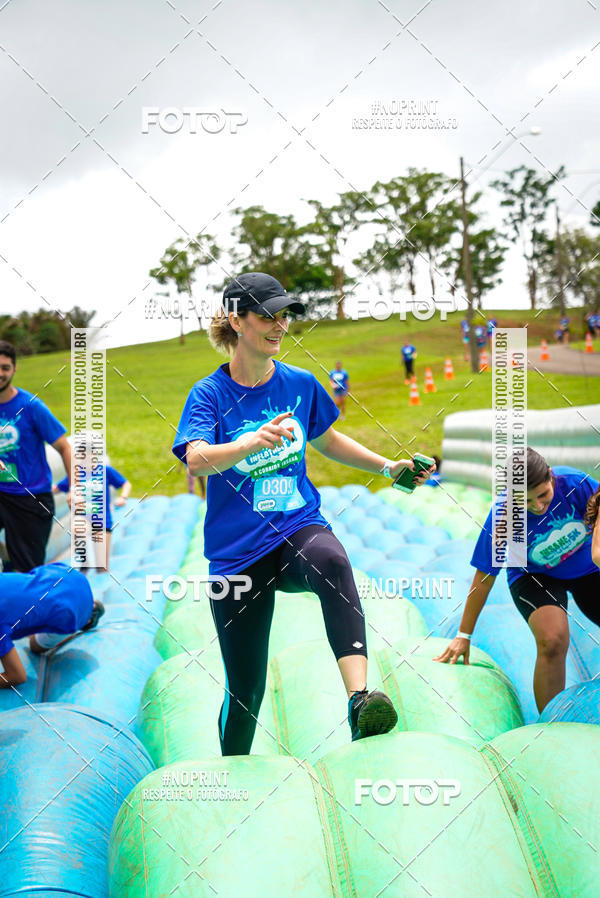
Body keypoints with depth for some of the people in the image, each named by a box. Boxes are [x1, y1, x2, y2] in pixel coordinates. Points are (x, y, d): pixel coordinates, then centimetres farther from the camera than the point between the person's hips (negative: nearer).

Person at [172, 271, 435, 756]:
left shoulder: (301, 383, 5)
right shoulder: (210, 393, -7)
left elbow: (328, 441, 24)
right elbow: (197, 460, -27)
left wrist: (389, 466, 16)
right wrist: (256, 441, -44)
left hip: (300, 527, 2)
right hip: (238, 552, -2)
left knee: (332, 561, -37)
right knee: (246, 688, 3)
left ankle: (359, 698, -46)